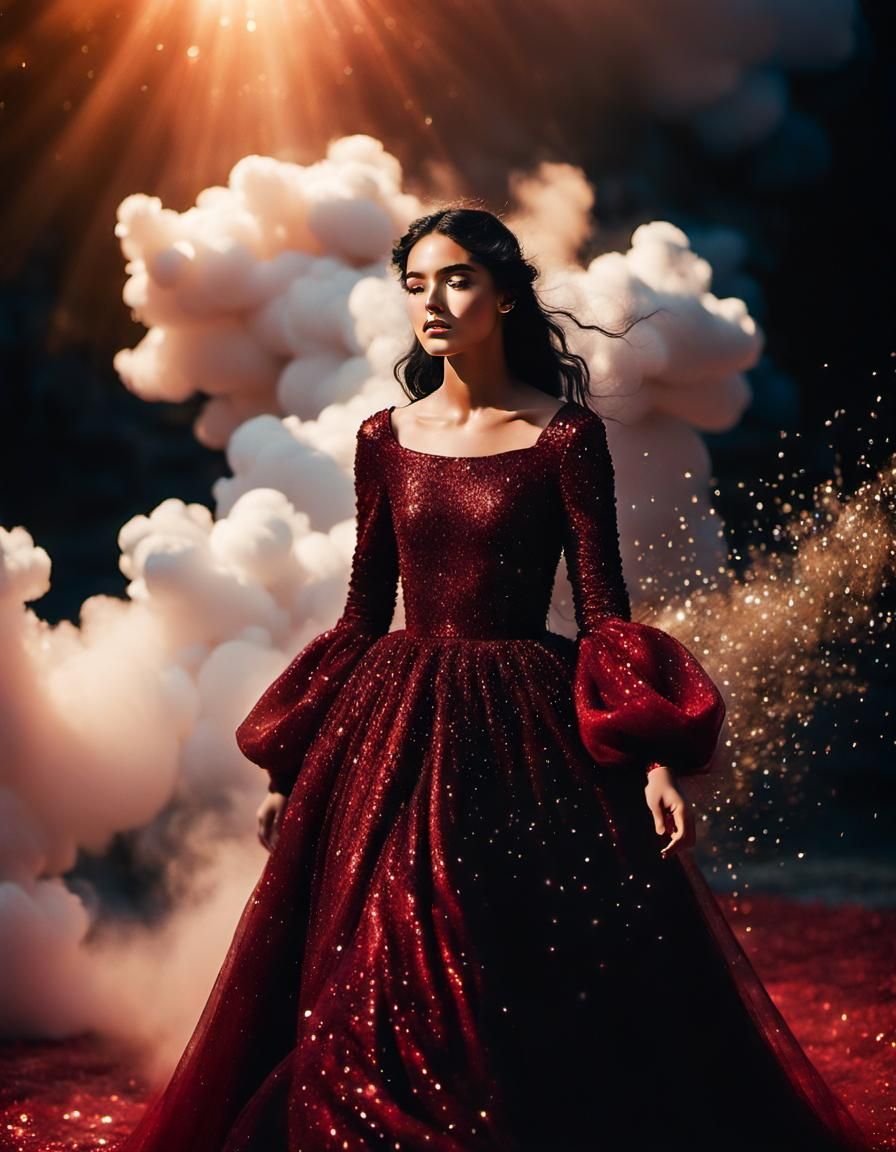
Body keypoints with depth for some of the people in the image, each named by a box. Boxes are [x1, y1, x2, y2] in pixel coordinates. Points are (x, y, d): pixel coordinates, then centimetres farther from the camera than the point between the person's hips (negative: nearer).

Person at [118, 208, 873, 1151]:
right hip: (396, 726, 3)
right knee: (378, 992, 5)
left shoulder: (565, 435, -4)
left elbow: (602, 608, -5)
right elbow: (363, 611, 10)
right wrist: (287, 767, 10)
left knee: (568, 987, -3)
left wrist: (652, 761, -15)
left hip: (528, 723, -3)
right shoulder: (385, 439, 6)